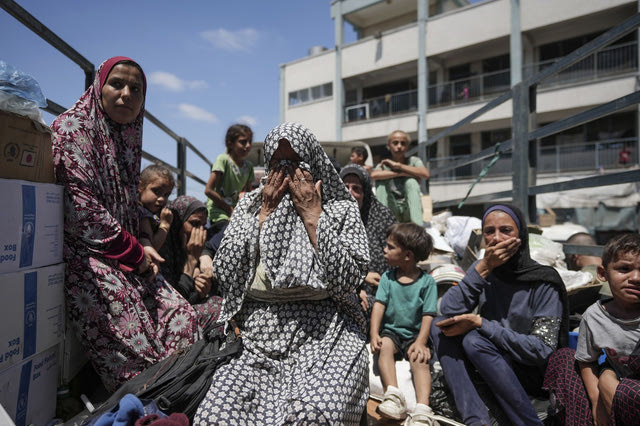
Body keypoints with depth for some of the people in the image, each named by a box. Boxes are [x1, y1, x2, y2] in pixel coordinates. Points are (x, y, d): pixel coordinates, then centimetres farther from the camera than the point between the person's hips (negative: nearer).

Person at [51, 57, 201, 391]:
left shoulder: (128, 137, 18)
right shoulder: (71, 128, -5)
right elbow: (80, 207, -16)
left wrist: (141, 248, 1)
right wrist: (135, 253, -11)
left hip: (127, 259, 8)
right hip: (84, 254, -7)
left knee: (182, 319, -7)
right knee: (134, 346, -19)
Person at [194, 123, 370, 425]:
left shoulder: (341, 209, 6)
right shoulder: (249, 205, 13)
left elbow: (347, 283, -8)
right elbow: (225, 276, 2)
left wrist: (312, 216, -7)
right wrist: (265, 214, -1)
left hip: (325, 333, -2)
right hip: (259, 335, 2)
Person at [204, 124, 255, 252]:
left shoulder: (248, 166, 8)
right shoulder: (223, 160, -10)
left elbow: (249, 192, 18)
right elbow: (208, 190, -14)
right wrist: (230, 210, -10)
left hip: (236, 213, 7)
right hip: (218, 212, -6)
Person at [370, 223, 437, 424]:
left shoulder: (427, 281, -4)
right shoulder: (387, 277, 4)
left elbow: (428, 315, -8)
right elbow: (379, 305, -4)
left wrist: (421, 342, -20)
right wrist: (374, 334, -17)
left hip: (414, 334, -2)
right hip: (390, 331, 2)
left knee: (420, 359, -27)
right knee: (383, 347, -27)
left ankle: (422, 410, -36)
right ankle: (393, 396, -36)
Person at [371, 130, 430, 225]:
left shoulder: (413, 161, 2)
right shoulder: (384, 164, 3)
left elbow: (425, 174, -21)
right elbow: (373, 175, -23)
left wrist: (398, 165, -18)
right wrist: (401, 173, -24)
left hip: (409, 210, 0)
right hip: (392, 212, 1)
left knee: (411, 181, -24)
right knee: (381, 181, -18)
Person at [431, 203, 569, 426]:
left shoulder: (544, 282, -14)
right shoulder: (484, 269, -1)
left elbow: (542, 351, -19)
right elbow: (448, 310, -15)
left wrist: (479, 323, -24)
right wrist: (483, 267, -21)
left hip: (532, 373, -5)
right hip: (489, 364, 5)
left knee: (474, 340, -30)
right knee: (439, 326, -17)